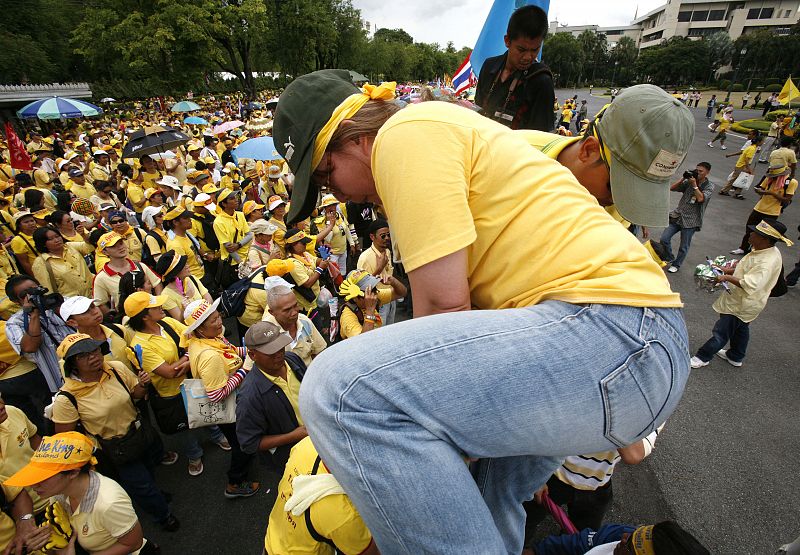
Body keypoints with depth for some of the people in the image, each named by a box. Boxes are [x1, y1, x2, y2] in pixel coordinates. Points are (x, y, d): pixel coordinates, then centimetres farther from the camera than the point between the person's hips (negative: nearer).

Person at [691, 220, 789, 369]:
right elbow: (749, 268, 14)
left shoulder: (766, 263, -33)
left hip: (740, 305, -10)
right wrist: (730, 270, 2)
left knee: (721, 332, 3)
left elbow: (750, 284, -40)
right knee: (741, 329, 26)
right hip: (742, 302, 10)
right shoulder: (765, 251, -2)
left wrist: (727, 277, -31)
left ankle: (702, 357, 16)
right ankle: (735, 357, 45)